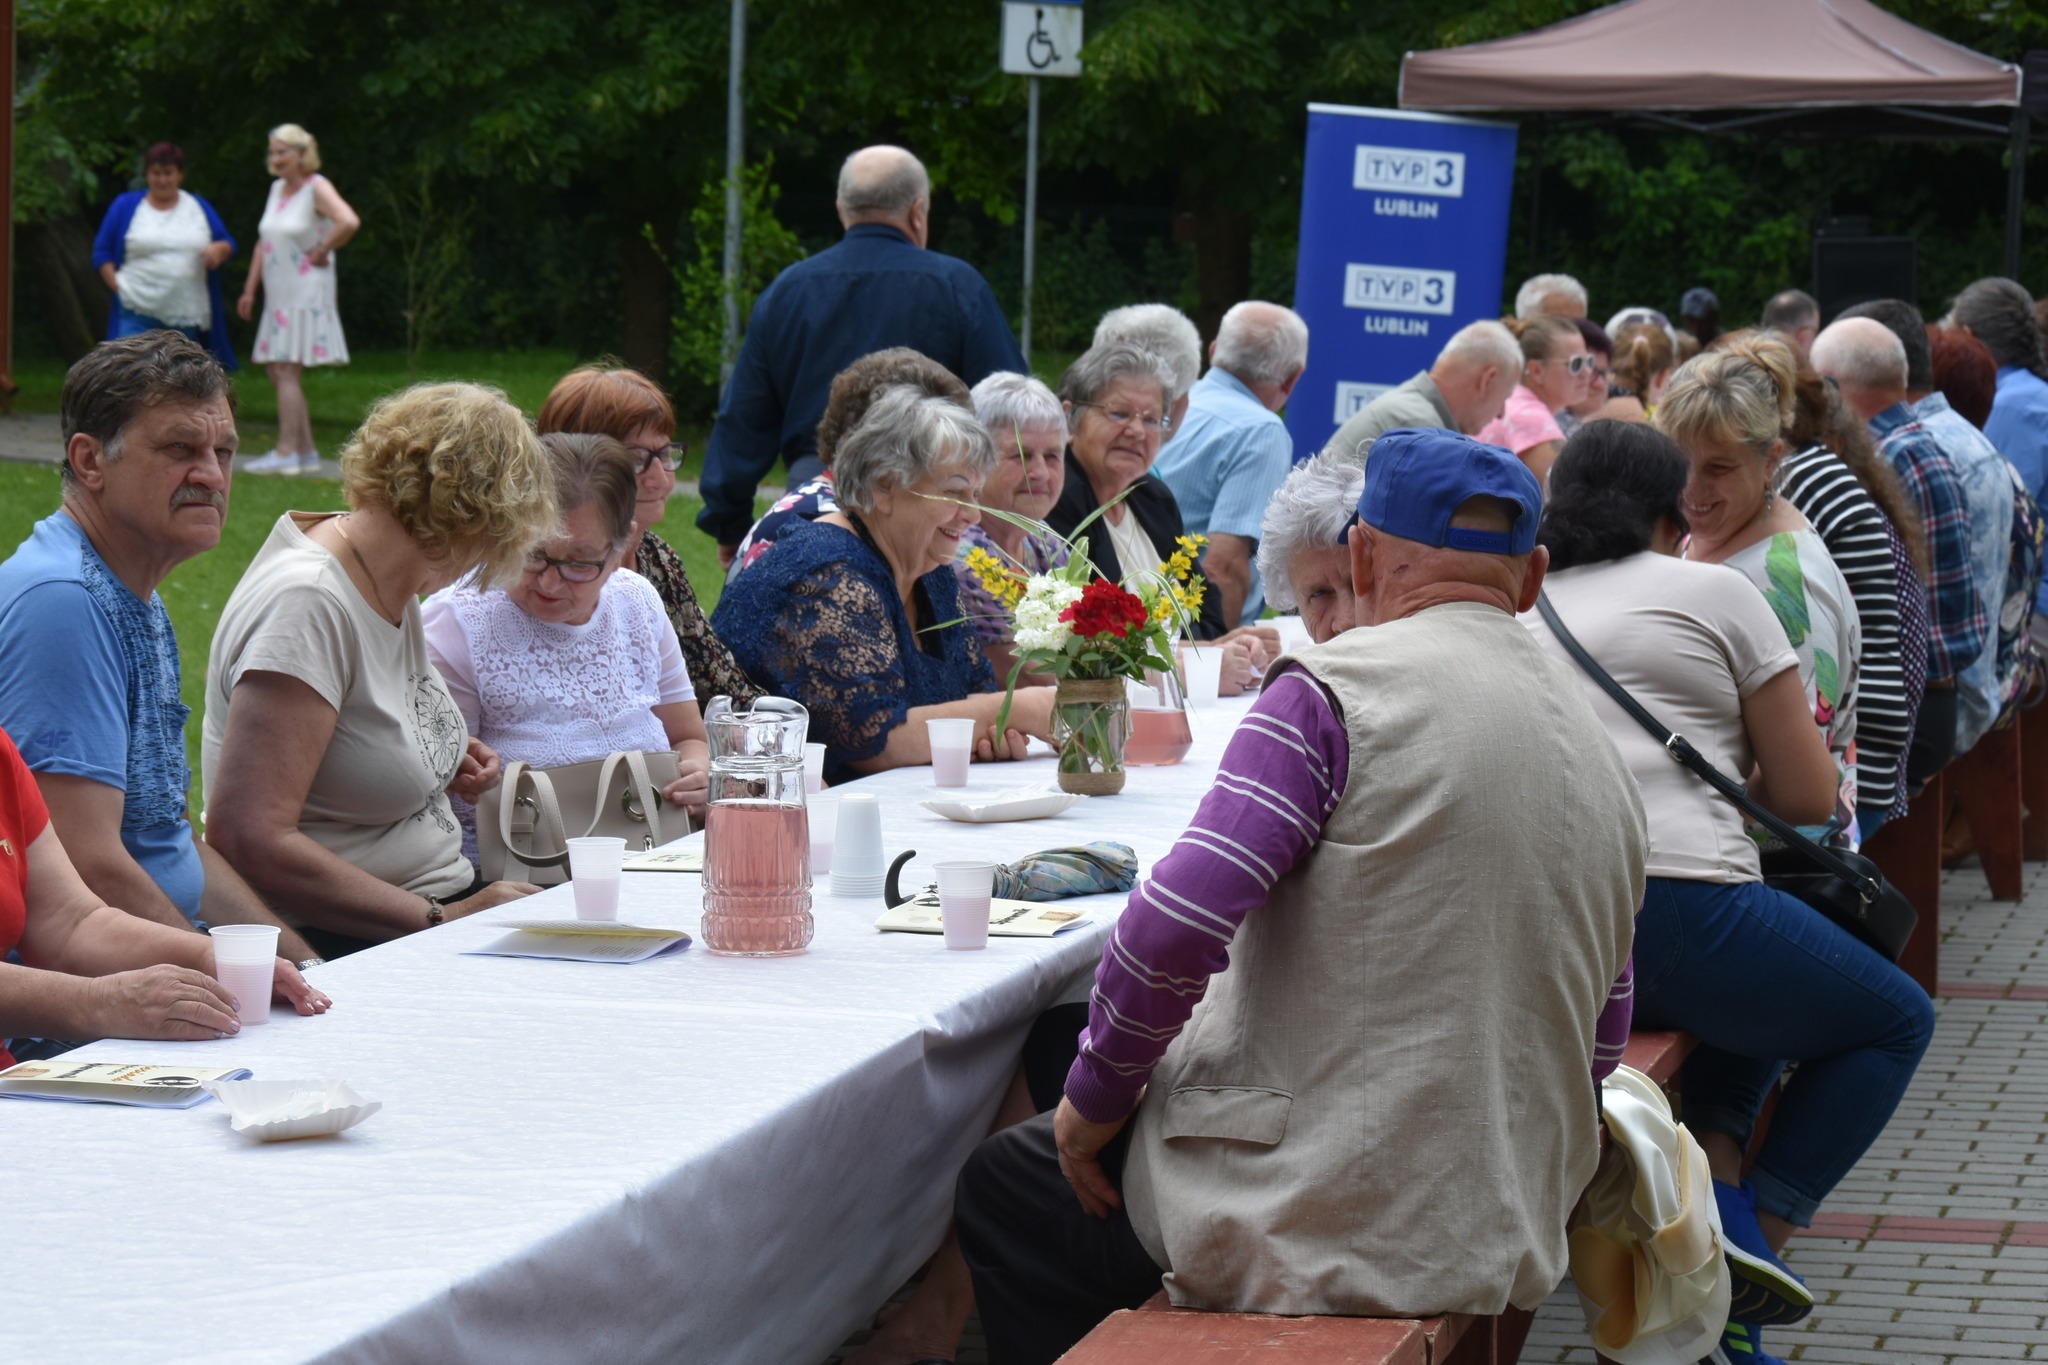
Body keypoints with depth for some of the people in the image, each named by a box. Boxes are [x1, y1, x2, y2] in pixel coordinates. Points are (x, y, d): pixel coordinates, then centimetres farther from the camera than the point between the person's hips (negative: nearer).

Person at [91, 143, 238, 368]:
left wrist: (219, 249, -8)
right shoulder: (125, 206, 7)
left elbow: (228, 245, 16)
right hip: (138, 314, -3)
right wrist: (118, 286, -7)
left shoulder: (199, 207, 15)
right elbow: (102, 253, 7)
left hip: (186, 318, 3)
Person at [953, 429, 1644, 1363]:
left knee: (1002, 1187, 17)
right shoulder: (1607, 763, 10)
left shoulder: (1336, 691, -13)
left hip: (1325, 1221, -7)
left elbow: (1178, 922, -21)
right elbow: (1593, 1046, 18)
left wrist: (1098, 1093, -6)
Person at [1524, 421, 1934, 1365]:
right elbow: (1809, 796, 8)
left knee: (1756, 1011, 35)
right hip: (1681, 910, -6)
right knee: (1895, 1022, 19)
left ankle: (1718, 1208, 14)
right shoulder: (1713, 593, 6)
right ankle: (1757, 1233, 5)